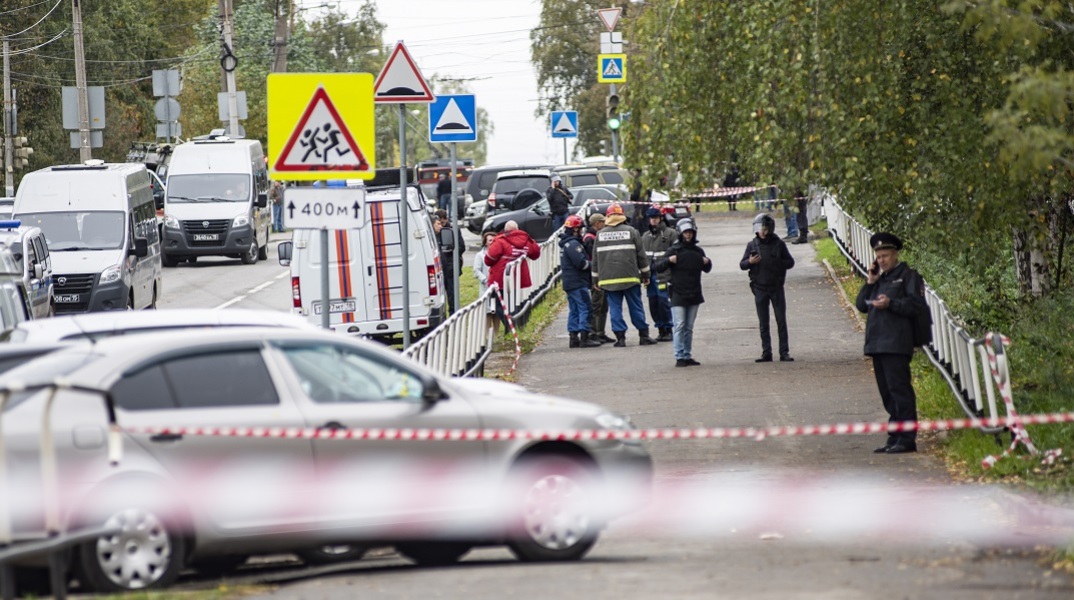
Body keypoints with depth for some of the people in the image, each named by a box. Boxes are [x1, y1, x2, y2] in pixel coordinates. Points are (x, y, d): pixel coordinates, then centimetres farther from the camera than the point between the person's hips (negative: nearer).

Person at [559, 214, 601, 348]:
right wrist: (590, 264, -3)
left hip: (569, 283, 10)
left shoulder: (566, 243, 17)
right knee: (585, 308, -9)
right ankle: (584, 338, -14)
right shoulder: (573, 244, -16)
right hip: (578, 282, -10)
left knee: (574, 310, 12)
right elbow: (581, 263, -23)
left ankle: (573, 337, 12)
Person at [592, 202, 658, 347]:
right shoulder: (631, 231, 0)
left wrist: (596, 278, 18)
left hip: (608, 279, 1)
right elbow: (641, 255, 3)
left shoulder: (600, 235, 5)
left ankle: (620, 337, -1)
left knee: (615, 308, 3)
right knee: (636, 307, 5)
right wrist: (646, 274, 12)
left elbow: (595, 259, 10)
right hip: (630, 277, -1)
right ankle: (644, 336, 8)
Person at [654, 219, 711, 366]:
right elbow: (657, 267, -5)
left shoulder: (698, 251, 11)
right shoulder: (674, 250, -3)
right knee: (680, 326, -9)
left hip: (694, 296, 5)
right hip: (678, 295, -5)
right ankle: (679, 357, -9)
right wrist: (668, 260, -23)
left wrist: (707, 262, 3)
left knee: (689, 328, 10)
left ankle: (687, 356, 14)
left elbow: (706, 269, 25)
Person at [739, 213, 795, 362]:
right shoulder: (752, 245, 4)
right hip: (760, 287, 1)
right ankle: (766, 353, 8)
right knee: (763, 323, 4)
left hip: (776, 288, -1)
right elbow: (742, 265, 6)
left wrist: (777, 263, -12)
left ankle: (784, 352, 1)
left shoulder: (778, 244, 0)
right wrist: (750, 262, -15)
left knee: (781, 321, -1)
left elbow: (790, 262, 4)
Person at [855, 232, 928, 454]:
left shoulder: (908, 276, 1)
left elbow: (917, 305, -10)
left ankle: (907, 439, -12)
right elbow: (861, 305, 17)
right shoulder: (880, 279, 23)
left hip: (896, 343, -8)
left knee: (899, 389, -11)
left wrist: (890, 303, -19)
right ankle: (894, 439, 12)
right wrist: (870, 283, 5)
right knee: (887, 393, 9)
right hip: (877, 343, 8)